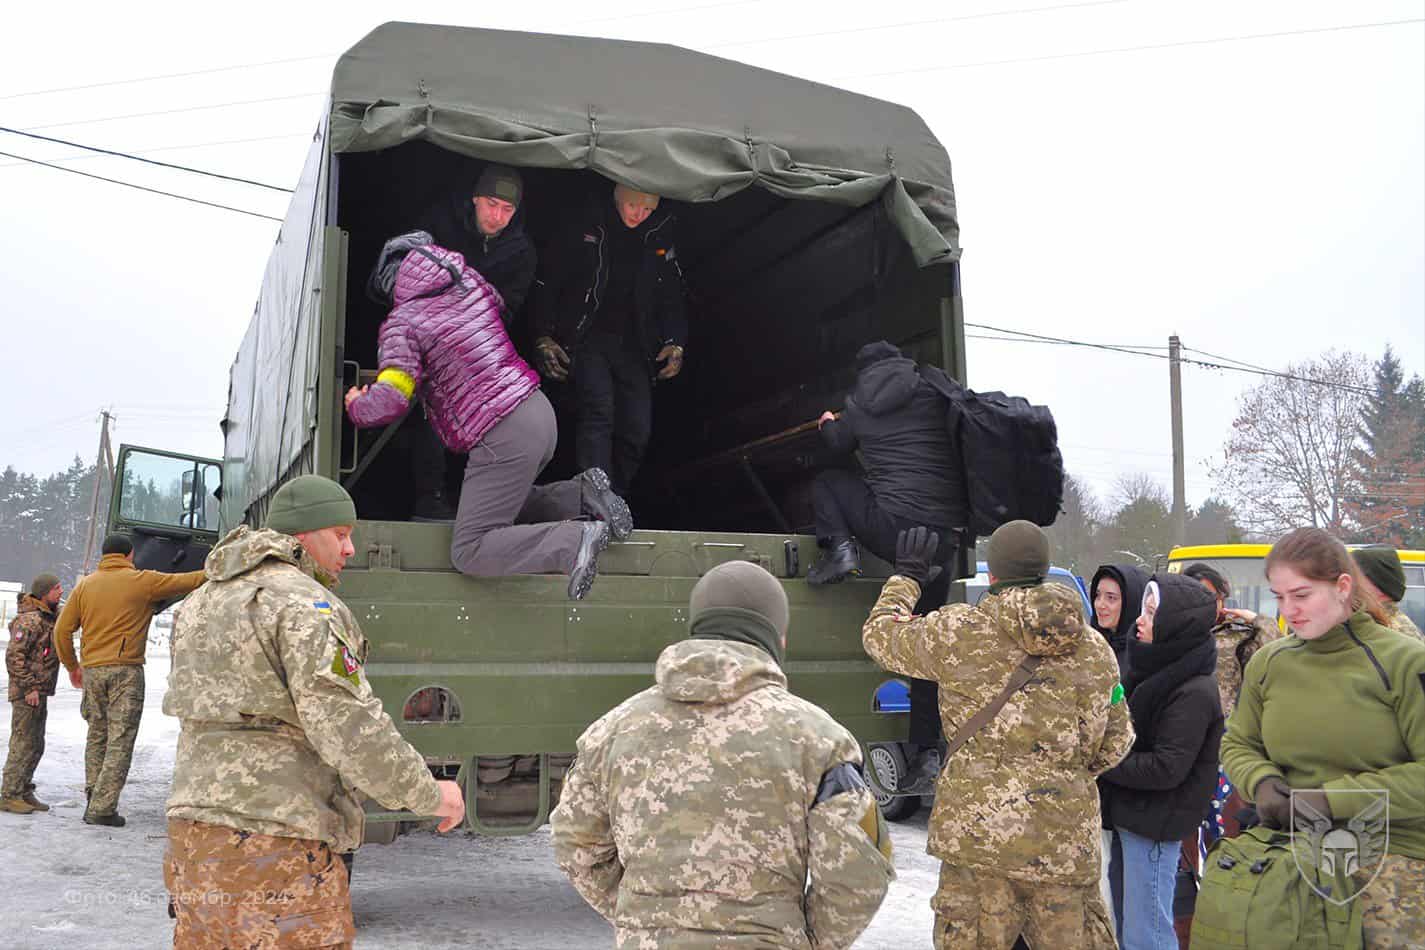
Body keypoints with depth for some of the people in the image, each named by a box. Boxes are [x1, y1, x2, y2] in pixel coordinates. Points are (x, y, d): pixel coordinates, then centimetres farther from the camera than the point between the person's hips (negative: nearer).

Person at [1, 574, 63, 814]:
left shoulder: (49, 618, 14)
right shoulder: (29, 620, -16)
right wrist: (29, 688, -20)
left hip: (40, 692, 10)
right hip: (27, 693, -10)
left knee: (36, 746, 14)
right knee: (23, 744, -6)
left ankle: (24, 792, 21)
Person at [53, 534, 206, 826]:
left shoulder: (85, 584, 9)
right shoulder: (143, 581, -3)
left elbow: (62, 630, 7)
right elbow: (188, 581, 6)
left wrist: (71, 666, 19)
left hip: (92, 670, 5)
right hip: (126, 670, -5)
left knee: (97, 736, 17)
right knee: (120, 740, -3)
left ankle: (94, 797, 18)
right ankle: (102, 809, -6)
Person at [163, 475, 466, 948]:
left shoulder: (203, 602, 15)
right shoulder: (306, 604, -14)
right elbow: (350, 729, -21)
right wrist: (431, 796, -10)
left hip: (195, 837, 9)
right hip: (276, 846, -9)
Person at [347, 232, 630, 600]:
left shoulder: (401, 324, -6)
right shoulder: (469, 285, 13)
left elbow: (390, 400, -16)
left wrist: (356, 406, 7)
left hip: (504, 437, -8)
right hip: (540, 411, 8)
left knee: (469, 552, -5)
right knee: (502, 505, 28)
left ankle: (576, 541, -20)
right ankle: (583, 493, 8)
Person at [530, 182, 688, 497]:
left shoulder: (661, 238, 8)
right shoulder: (584, 229, -2)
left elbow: (672, 297, 16)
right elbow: (546, 284, 1)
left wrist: (675, 342, 2)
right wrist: (543, 338, -5)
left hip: (633, 347, 4)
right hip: (587, 339, -4)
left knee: (638, 430, -4)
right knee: (599, 411, -23)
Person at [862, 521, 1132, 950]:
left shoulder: (957, 632, -5)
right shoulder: (1096, 651, 7)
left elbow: (880, 635, 12)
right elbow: (1113, 745, 14)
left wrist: (906, 577, 28)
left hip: (976, 828, -3)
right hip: (1066, 841, 3)